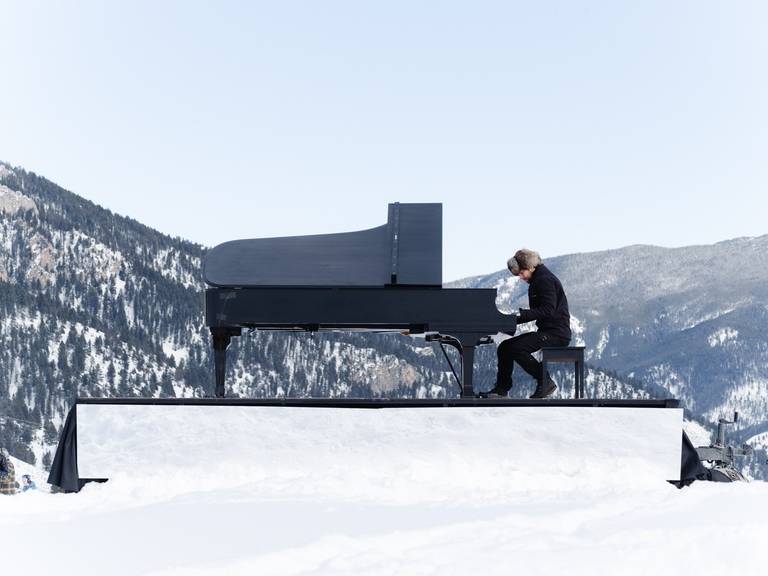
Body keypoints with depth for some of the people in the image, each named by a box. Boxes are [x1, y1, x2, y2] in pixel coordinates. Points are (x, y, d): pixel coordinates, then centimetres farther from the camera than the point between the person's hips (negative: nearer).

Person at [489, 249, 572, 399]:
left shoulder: (545, 280, -14)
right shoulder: (537, 280, 17)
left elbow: (547, 311, -24)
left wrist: (520, 314, -26)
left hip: (556, 333, -10)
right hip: (546, 330, 10)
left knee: (516, 348, -25)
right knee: (504, 347, 6)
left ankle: (546, 382, -13)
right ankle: (501, 389, 8)